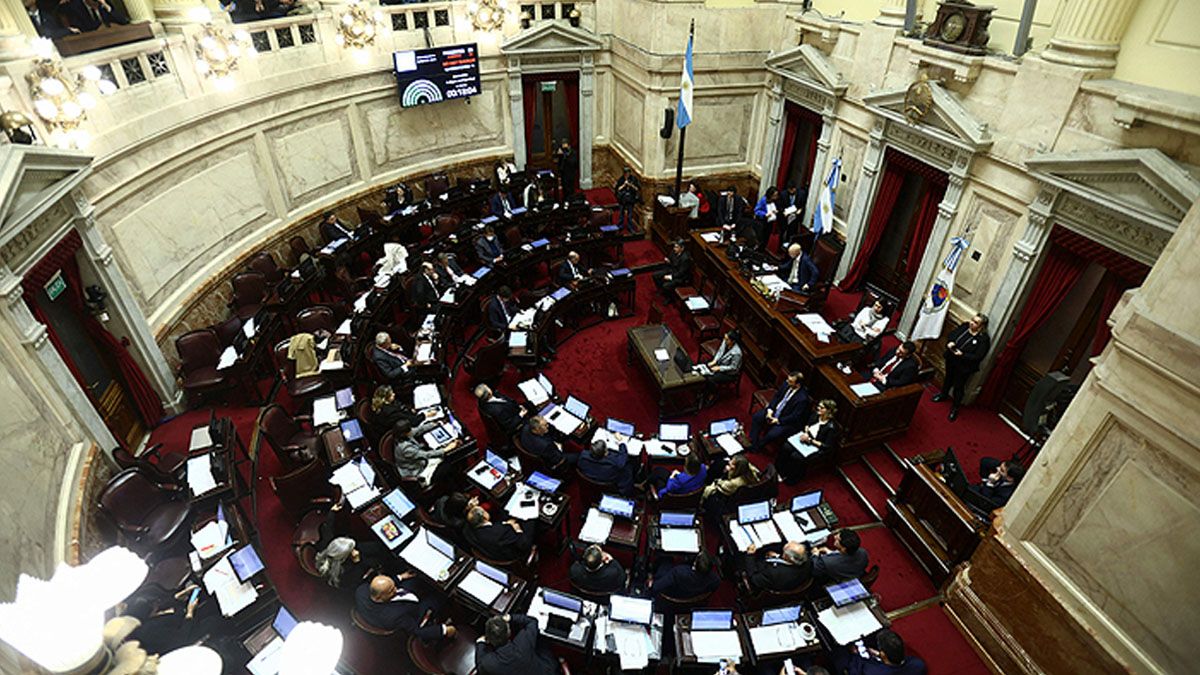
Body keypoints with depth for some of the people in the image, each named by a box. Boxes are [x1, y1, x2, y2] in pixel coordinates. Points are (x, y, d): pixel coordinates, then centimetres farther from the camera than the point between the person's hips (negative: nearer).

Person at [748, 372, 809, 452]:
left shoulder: (802, 398, -29)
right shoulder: (786, 384, -10)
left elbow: (794, 417, -23)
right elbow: (776, 396, 4)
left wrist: (778, 420, -19)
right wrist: (770, 409, -9)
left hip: (788, 421, -7)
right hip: (775, 410, 7)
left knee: (772, 434, -24)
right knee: (756, 417, -5)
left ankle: (755, 448, 4)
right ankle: (752, 442, 2)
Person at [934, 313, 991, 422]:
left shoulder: (984, 339, -23)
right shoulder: (964, 326, -7)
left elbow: (978, 357, -24)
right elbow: (951, 334, 1)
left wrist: (962, 355, -32)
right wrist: (950, 342, -20)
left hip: (964, 367, -5)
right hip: (951, 360, 5)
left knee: (958, 387, 10)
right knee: (948, 378, 29)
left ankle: (955, 408, 29)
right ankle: (943, 395, 54)